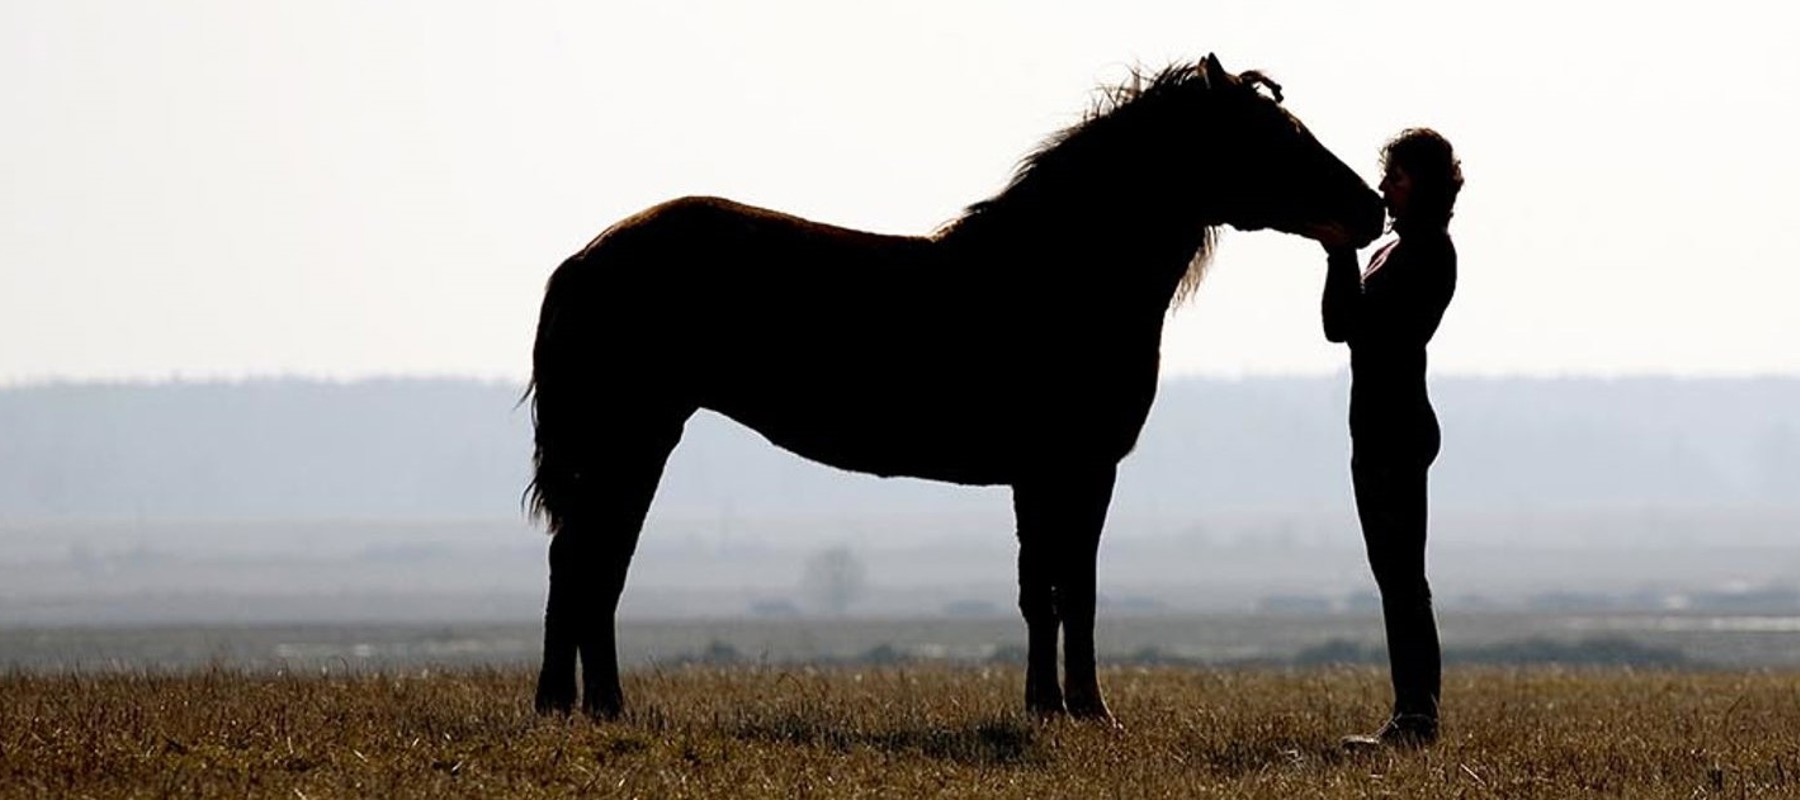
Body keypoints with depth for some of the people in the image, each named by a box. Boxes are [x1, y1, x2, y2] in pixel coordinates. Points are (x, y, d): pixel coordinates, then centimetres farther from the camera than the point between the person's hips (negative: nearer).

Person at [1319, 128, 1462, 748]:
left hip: (1398, 431, -10)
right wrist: (1340, 260, 2)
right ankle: (1413, 715, 11)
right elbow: (1338, 325, 14)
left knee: (1401, 576, -11)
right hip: (1379, 427, 10)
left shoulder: (1429, 252, -11)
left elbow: (1368, 325, -19)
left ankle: (1417, 719, -13)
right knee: (1396, 576, 10)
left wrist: (1344, 256, -16)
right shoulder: (1394, 251, 19)